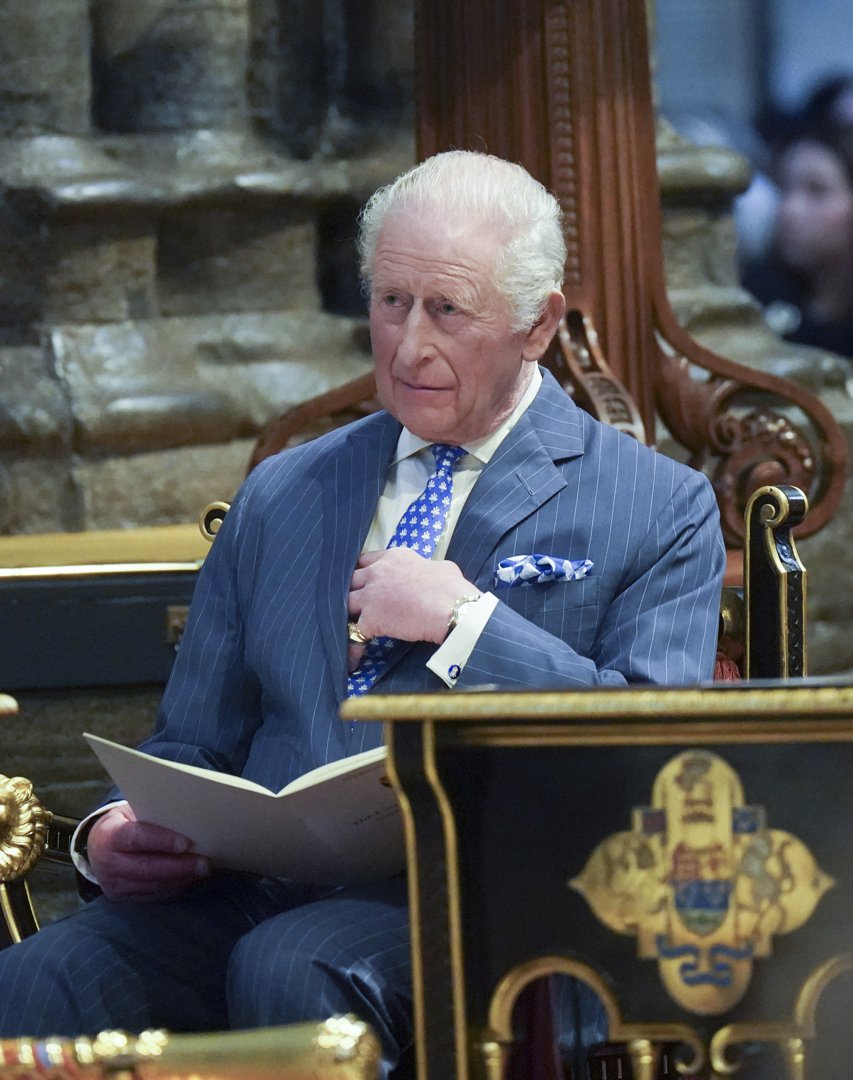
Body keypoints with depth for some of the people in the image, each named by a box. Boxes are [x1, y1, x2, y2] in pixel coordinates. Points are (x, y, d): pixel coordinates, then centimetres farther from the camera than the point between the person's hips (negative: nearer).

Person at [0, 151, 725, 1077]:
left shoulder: (662, 510, 10)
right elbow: (192, 742, 23)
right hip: (257, 887, 4)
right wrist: (120, 829, -1)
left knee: (289, 970, -37)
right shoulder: (280, 497, 24)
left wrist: (462, 619, -6)